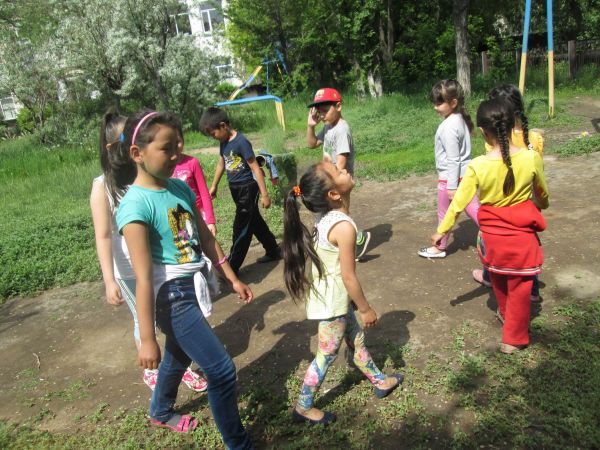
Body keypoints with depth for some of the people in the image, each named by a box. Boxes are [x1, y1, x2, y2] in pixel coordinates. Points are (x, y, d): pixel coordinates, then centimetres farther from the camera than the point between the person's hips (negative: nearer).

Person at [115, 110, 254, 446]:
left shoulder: (180, 188, 2)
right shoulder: (136, 205, -21)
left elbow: (206, 238, 11)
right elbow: (144, 277, -23)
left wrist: (233, 279, 14)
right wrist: (147, 339, -19)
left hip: (196, 287, 8)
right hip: (173, 296, -8)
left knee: (180, 354, 28)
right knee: (222, 369, -4)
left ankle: (161, 412, 56)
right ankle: (238, 443, 19)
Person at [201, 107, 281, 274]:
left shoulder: (241, 142, -21)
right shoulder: (224, 142, 3)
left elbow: (255, 168, -20)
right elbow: (221, 163, 19)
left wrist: (264, 195, -20)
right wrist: (214, 186, 27)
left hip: (247, 188, -9)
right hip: (235, 188, 9)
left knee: (241, 228, -3)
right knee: (255, 222, 18)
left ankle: (232, 267, 4)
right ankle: (273, 251, 33)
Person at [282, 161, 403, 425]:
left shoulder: (325, 215, -4)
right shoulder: (344, 226, -30)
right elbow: (348, 276, -24)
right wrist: (366, 309, -11)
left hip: (332, 297, 8)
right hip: (333, 303, -8)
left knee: (356, 339, 25)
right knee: (327, 356, 10)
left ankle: (379, 382, 46)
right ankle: (303, 408, 27)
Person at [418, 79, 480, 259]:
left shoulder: (448, 127, -22)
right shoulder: (461, 119, 6)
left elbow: (452, 159, -21)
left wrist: (451, 186, -18)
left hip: (450, 177, -8)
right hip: (465, 174, 8)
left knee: (444, 215, 9)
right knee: (473, 209, 12)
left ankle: (439, 247, 26)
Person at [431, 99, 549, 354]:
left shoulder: (477, 166, -19)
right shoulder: (532, 158, -15)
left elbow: (458, 203, -11)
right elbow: (542, 193, 5)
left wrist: (441, 231, 3)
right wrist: (542, 204, 29)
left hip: (492, 234, 1)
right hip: (522, 234, 0)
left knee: (498, 279, 27)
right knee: (520, 286, 13)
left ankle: (505, 314, 50)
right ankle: (514, 338, 24)